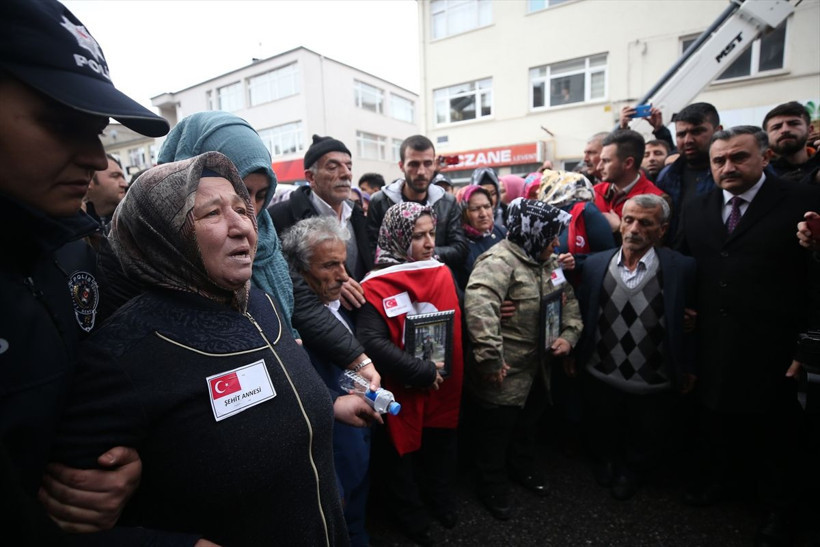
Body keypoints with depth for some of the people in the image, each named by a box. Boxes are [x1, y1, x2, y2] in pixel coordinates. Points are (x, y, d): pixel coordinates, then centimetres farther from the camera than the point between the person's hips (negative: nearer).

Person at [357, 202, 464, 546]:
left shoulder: (443, 273, -4)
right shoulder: (377, 285, -16)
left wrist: (446, 367, -12)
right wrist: (421, 372, -15)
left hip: (443, 386, 2)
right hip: (402, 392, -2)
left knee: (441, 448, 21)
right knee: (402, 453, 18)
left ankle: (442, 502, 47)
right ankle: (412, 518, 43)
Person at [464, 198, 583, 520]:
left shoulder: (547, 261, 7)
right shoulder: (500, 260, -24)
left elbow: (568, 300, 15)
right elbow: (477, 303, -40)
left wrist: (568, 335, -2)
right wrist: (490, 357, -39)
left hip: (538, 369, 9)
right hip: (504, 375, -8)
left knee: (528, 424, 29)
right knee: (495, 433, 14)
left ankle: (522, 467, 56)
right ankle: (491, 485, 40)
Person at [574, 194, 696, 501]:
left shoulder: (682, 268, -14)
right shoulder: (595, 264, -7)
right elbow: (582, 315, 0)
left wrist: (688, 369, -3)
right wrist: (573, 355, 2)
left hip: (654, 384, -1)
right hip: (600, 378, 2)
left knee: (644, 447, 24)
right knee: (601, 439, 26)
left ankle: (632, 472, 55)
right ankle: (606, 463, 58)